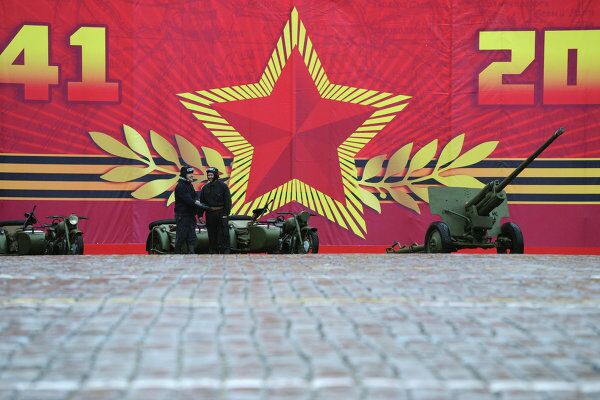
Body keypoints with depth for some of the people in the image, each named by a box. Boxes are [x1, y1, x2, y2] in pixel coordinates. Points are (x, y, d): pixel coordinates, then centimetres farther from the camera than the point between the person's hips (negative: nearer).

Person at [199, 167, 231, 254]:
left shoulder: (222, 186, -2)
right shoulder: (205, 187, 10)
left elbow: (227, 200, -5)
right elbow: (202, 202, 13)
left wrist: (226, 213, -12)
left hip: (221, 213, -4)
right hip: (210, 214, 4)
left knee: (223, 234, -6)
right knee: (212, 235, 8)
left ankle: (225, 252, -3)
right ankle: (213, 252, 14)